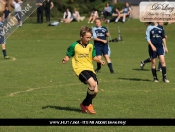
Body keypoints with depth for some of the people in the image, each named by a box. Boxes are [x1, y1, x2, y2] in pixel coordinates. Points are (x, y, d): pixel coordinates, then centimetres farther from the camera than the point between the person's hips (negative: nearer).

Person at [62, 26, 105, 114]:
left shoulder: (91, 46, 9)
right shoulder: (74, 46, -4)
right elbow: (68, 56, 4)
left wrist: (100, 61, 2)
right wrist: (65, 60, -18)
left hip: (90, 69, 5)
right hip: (80, 69, -5)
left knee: (95, 91, -4)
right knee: (92, 83, -28)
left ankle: (84, 104, 24)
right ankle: (88, 104, -5)